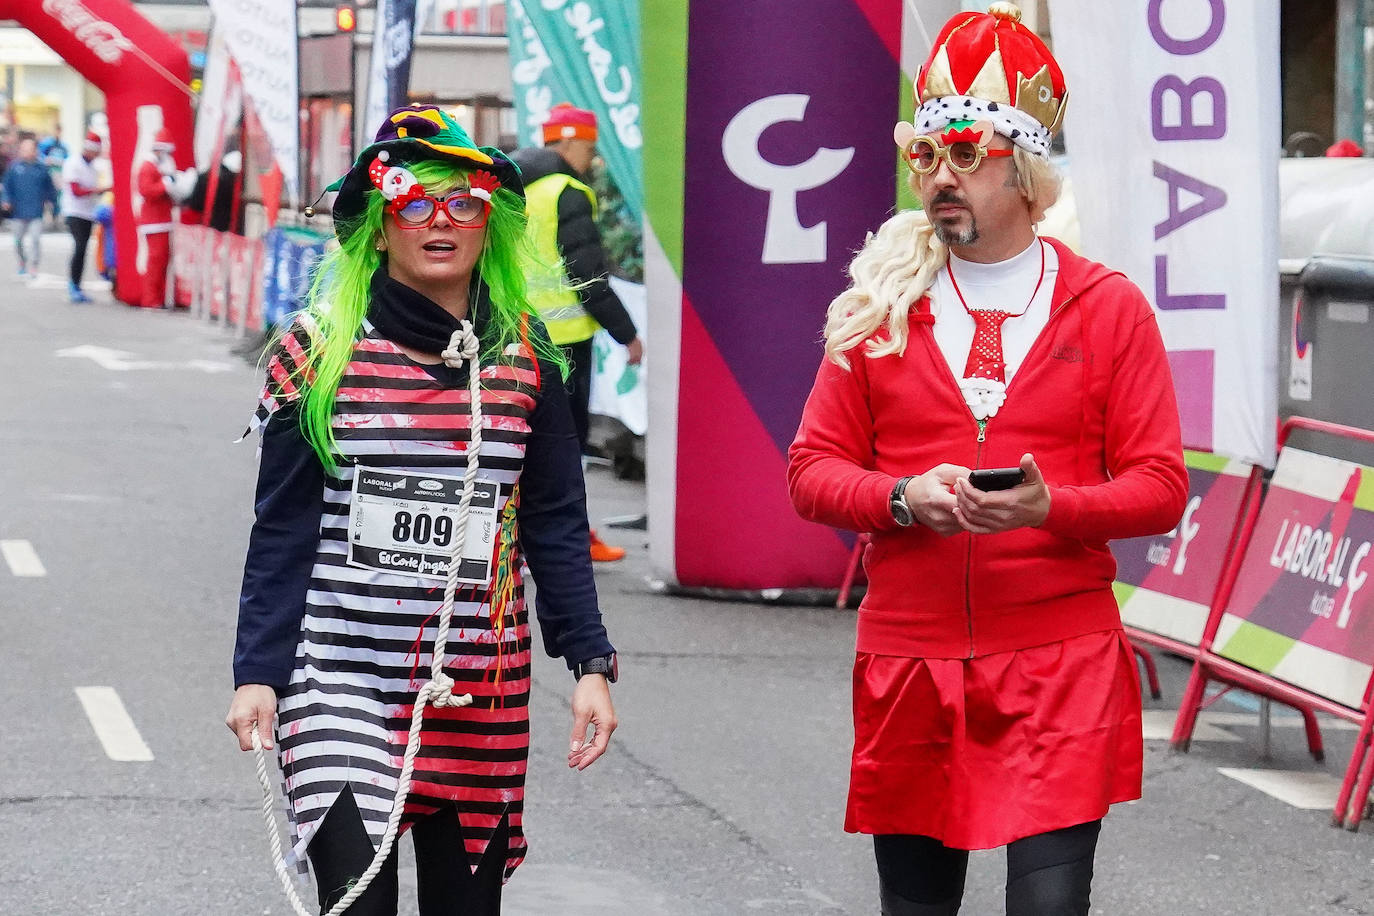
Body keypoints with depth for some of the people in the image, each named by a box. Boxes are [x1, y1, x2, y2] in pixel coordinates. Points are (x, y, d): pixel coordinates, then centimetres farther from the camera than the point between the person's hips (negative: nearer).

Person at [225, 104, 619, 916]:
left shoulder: (526, 355, 5)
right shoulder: (321, 351, -1)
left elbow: (556, 525, 9)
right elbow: (283, 530, 1)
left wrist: (590, 663, 1)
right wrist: (258, 673, -6)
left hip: (484, 689, 3)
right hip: (342, 678, -3)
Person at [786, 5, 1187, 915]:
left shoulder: (1109, 308, 3)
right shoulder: (879, 309, 7)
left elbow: (1160, 486, 0)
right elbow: (813, 467, 8)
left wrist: (1050, 508, -18)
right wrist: (904, 499, -12)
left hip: (1061, 665, -2)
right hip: (909, 660, 2)